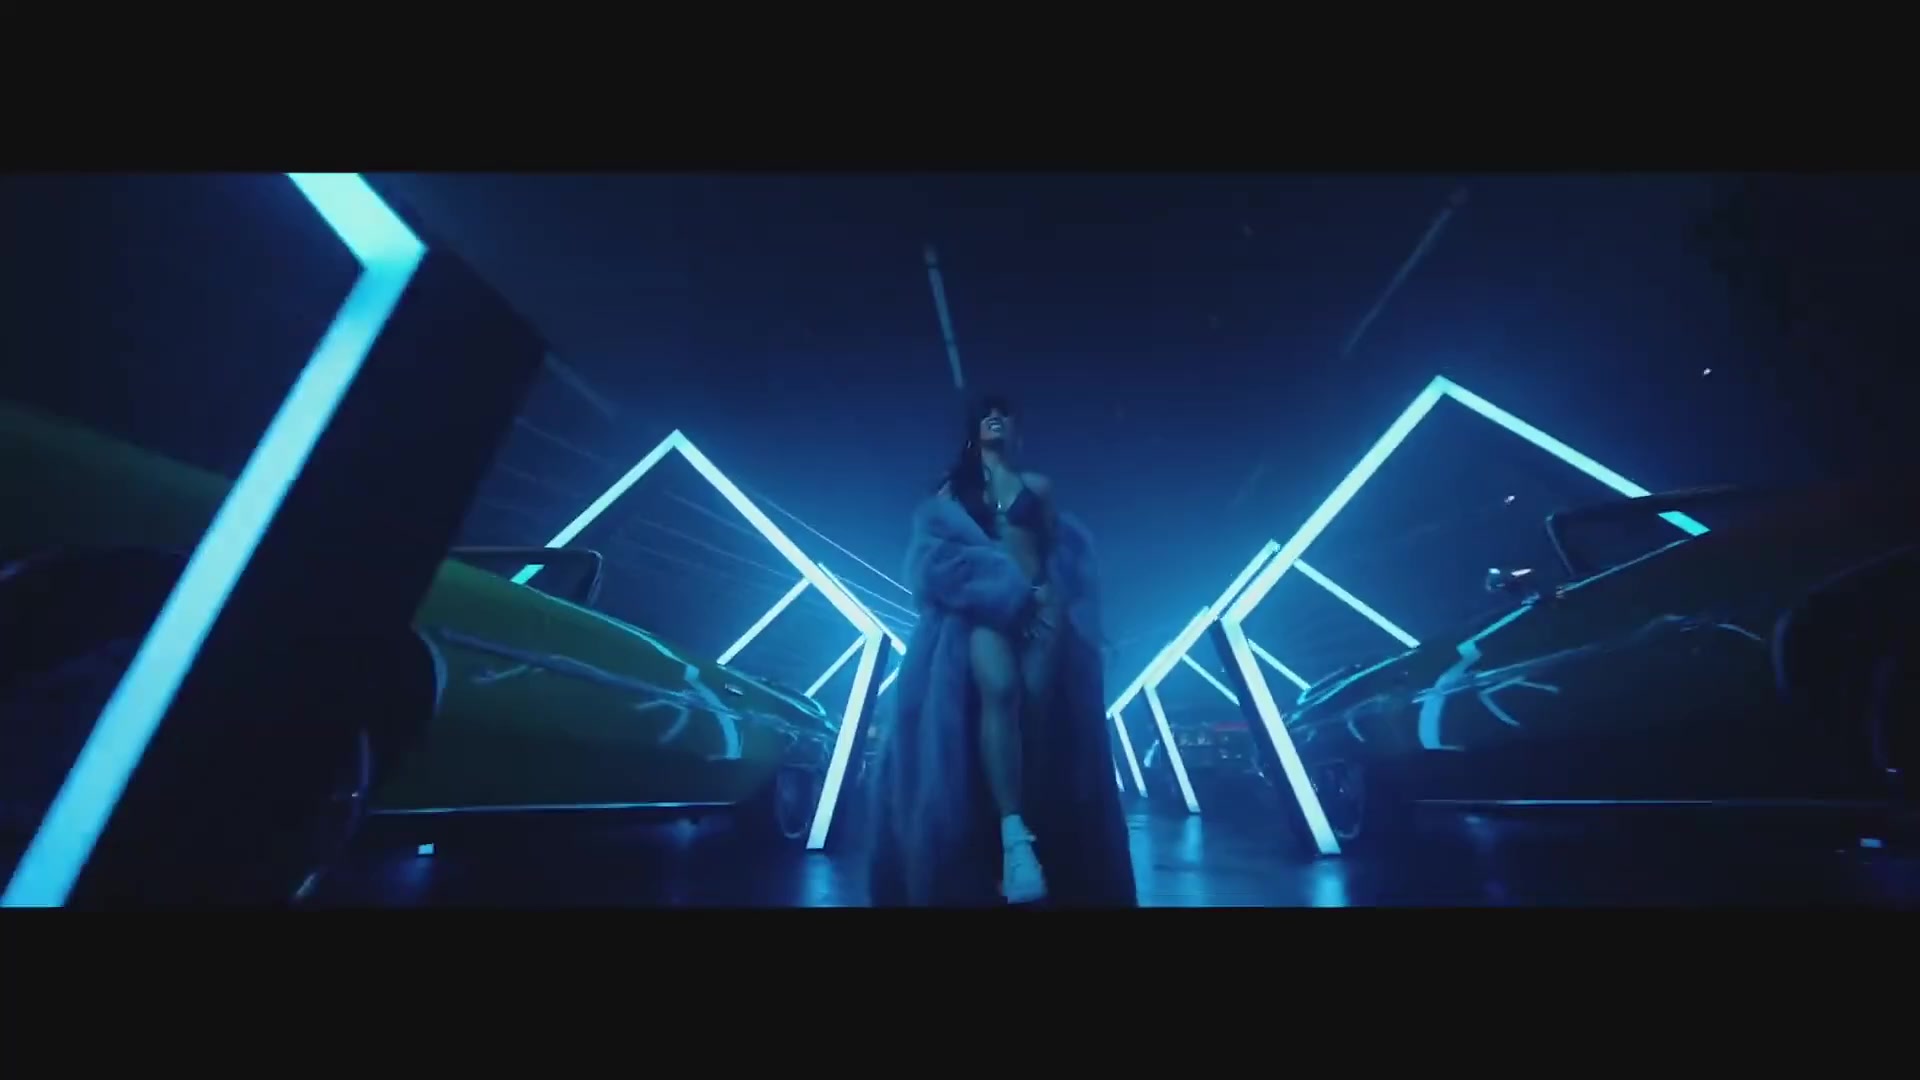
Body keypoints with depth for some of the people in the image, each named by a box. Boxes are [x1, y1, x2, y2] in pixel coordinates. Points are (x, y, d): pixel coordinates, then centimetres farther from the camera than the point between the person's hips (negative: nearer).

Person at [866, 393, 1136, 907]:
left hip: (1039, 606, 2)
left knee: (1038, 701, -19)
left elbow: (1066, 555, 16)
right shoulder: (952, 491, 19)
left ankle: (1035, 830, -15)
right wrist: (1006, 583, -8)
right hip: (983, 606, -2)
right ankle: (1013, 835, -35)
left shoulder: (1039, 486, 22)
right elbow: (936, 557, 5)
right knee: (1000, 691, -28)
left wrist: (1048, 593, -6)